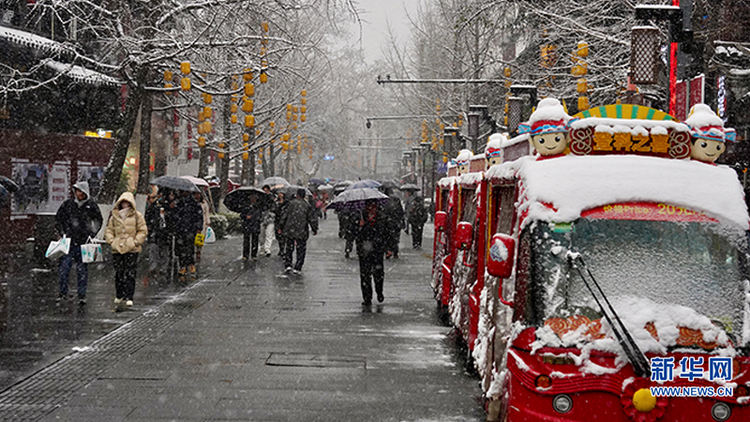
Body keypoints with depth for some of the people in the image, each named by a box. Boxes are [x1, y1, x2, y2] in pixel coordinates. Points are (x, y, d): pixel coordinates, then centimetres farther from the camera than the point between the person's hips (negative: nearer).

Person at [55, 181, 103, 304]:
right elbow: (58, 219, 15)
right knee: (64, 268, -1)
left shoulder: (91, 206, 4)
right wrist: (63, 233, 5)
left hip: (84, 243, -1)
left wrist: (91, 234, 3)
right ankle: (63, 292, 11)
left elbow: (99, 220, 13)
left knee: (83, 270, 1)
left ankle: (82, 295, 7)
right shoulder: (68, 204, 6)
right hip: (69, 241, 1)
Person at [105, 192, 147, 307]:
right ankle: (119, 296, 20)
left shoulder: (137, 216, 4)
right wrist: (111, 241, 0)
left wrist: (135, 241, -6)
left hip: (132, 250, -2)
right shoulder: (114, 216, 11)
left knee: (130, 274, -4)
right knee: (119, 273, 6)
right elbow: (109, 230, 16)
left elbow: (143, 231, 5)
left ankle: (129, 298, -1)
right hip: (117, 249, 2)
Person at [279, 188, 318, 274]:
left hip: (290, 230, 0)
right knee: (301, 250, 8)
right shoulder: (308, 206, -1)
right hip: (302, 231, 0)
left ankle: (287, 265, 0)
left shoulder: (291, 203, -2)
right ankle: (297, 268, 5)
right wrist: (314, 229, 10)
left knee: (289, 248, 11)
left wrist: (282, 227, 9)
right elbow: (312, 219, 0)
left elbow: (285, 216, -1)